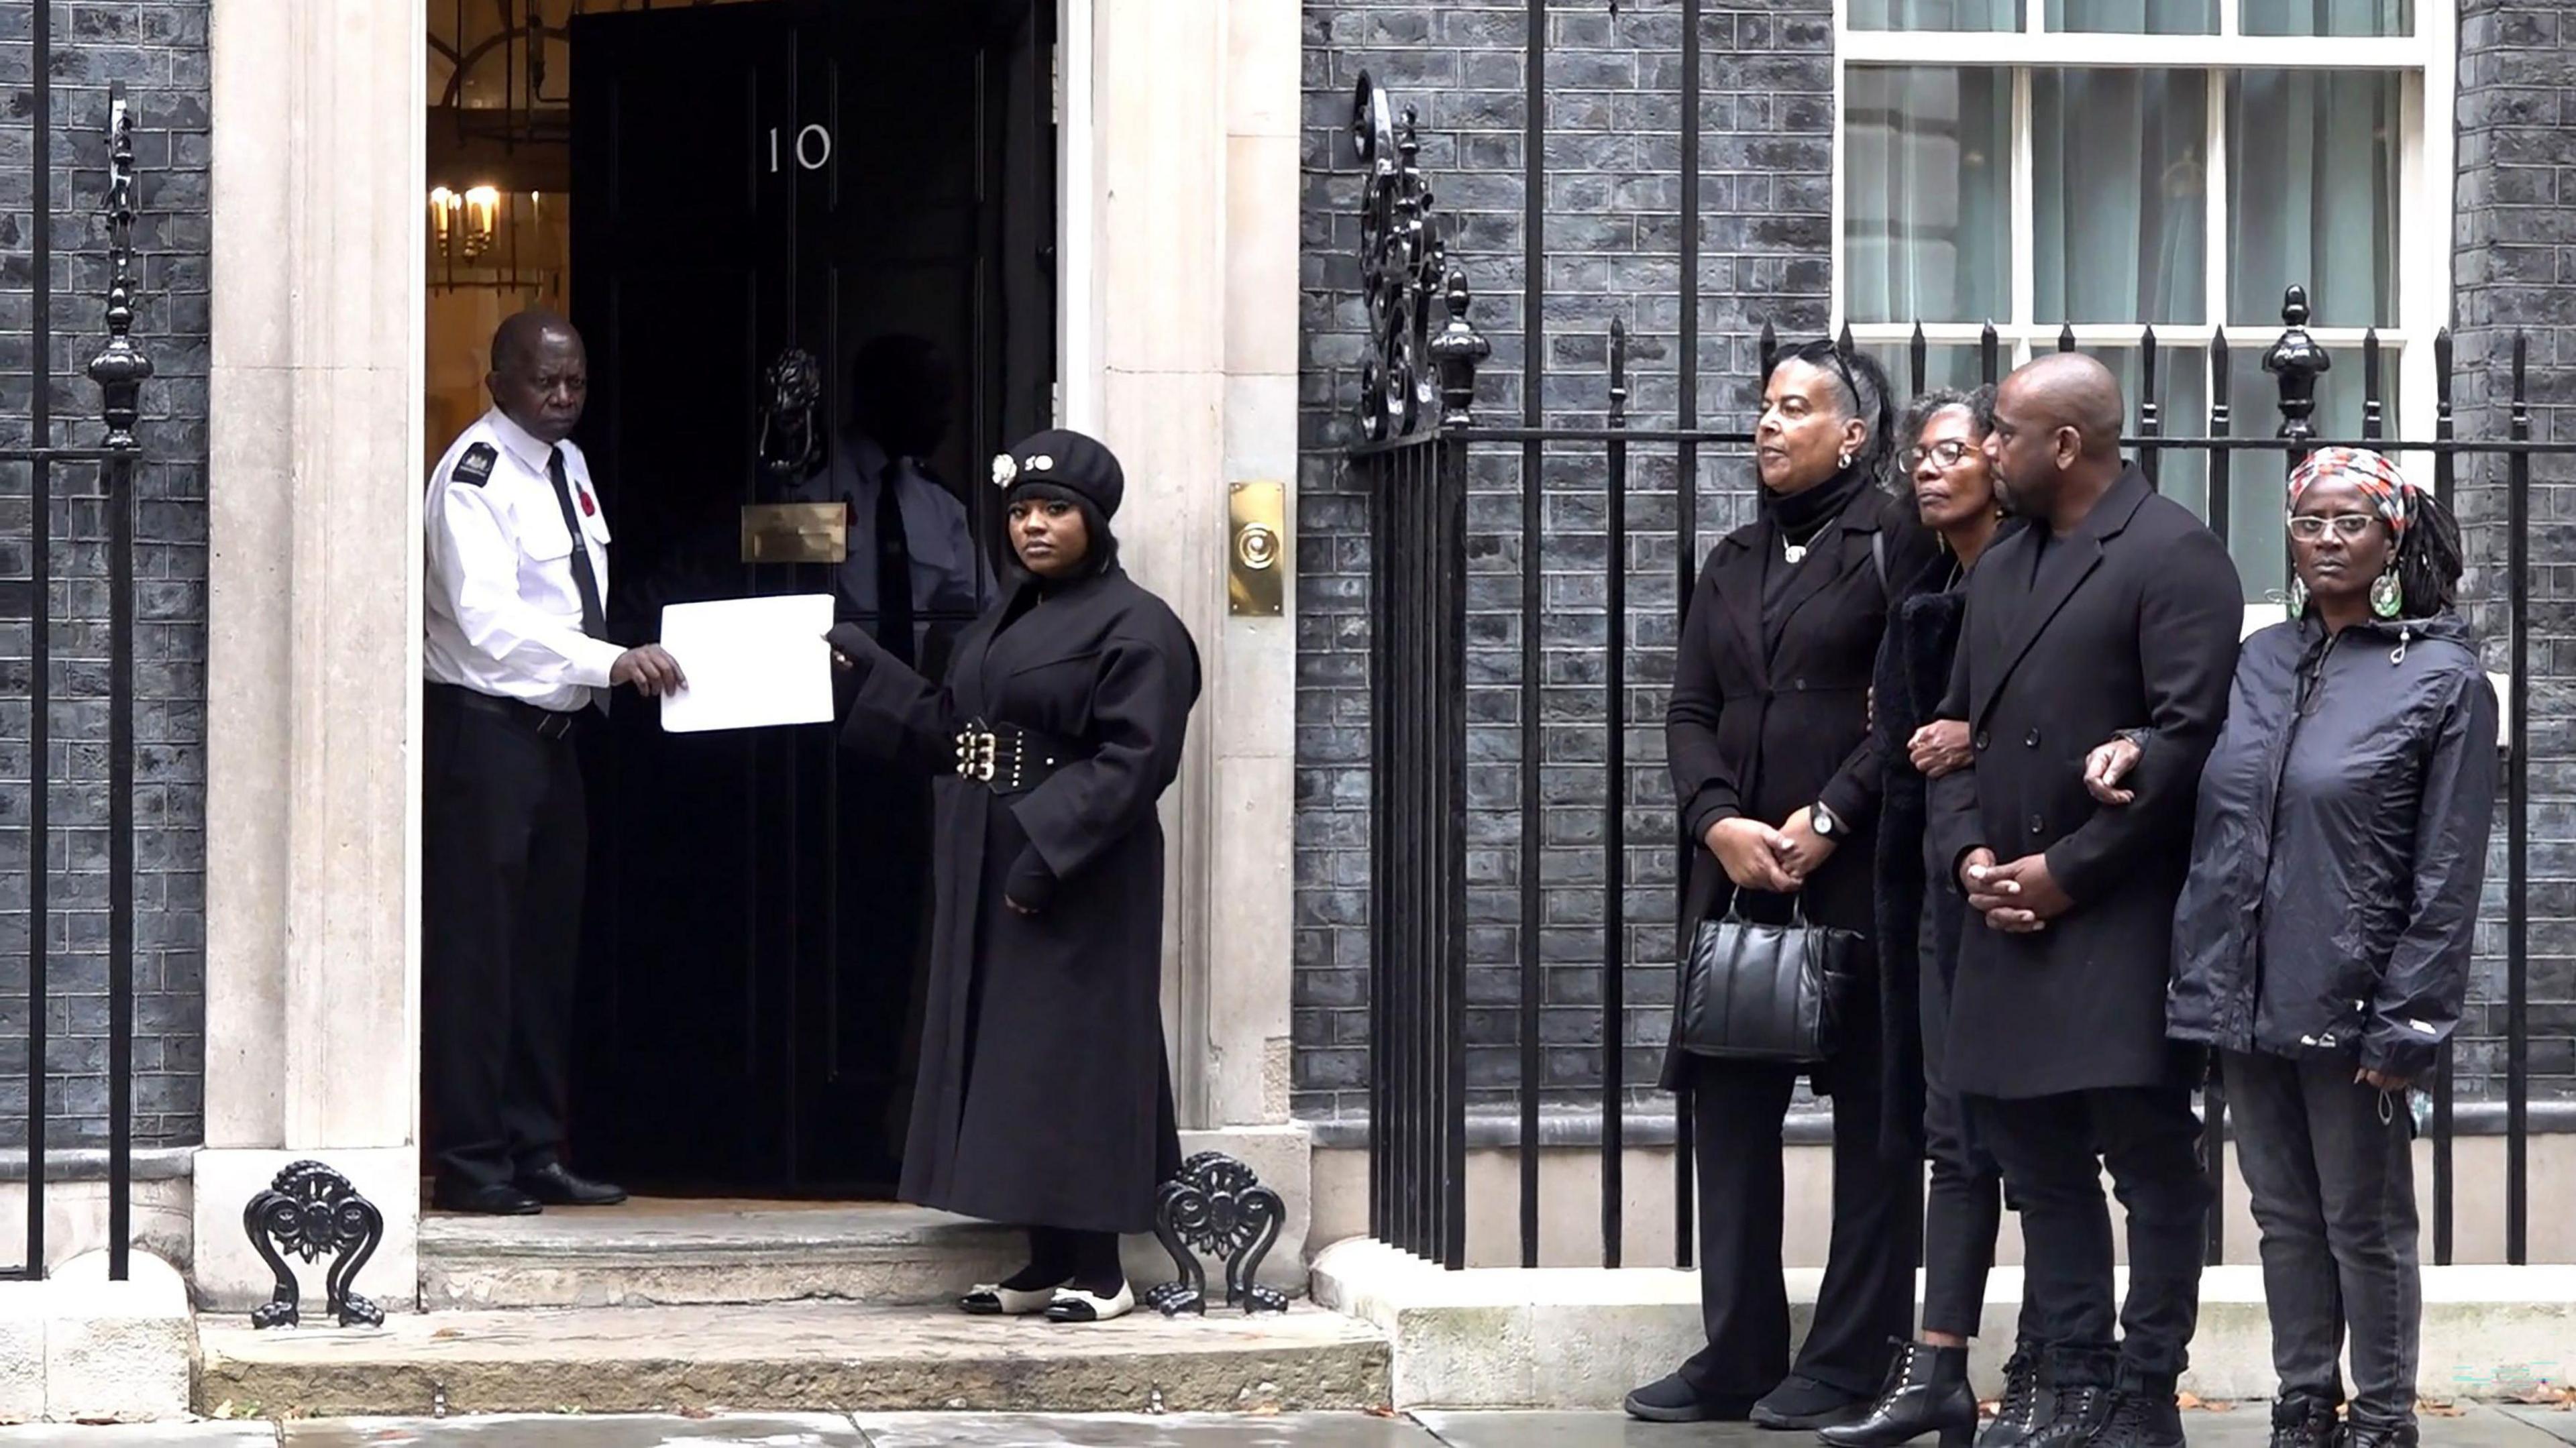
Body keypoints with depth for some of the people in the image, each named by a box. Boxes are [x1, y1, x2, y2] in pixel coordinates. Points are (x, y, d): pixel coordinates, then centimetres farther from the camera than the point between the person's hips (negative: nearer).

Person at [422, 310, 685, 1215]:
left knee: (547, 947, 11)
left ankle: (534, 1154, 17)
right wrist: (611, 662, -34)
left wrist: (610, 674, 8)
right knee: (474, 947, -7)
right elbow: (489, 618, -26)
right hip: (481, 727, -9)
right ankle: (470, 1164, -4)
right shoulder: (476, 476, -14)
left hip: (554, 727, 9)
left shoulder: (567, 467, 13)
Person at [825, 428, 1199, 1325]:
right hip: (988, 880, 9)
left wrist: (1045, 848, -24)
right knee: (1006, 1064, 9)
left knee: (1069, 1064, -7)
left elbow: (1132, 762, -18)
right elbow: (947, 731, 17)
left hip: (1076, 889, -9)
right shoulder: (1005, 619, 17)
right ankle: (1047, 1265, 14)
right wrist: (864, 670, 10)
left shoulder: (1134, 628, -10)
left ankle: (1098, 1272, -3)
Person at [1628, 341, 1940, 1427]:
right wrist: (1720, 822, -7)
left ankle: (1849, 1365, 3)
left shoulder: (1897, 544, -3)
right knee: (1730, 1109, 5)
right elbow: (1690, 713, 11)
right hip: (1738, 874, 7)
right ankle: (1738, 1353, 10)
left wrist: (1828, 819, -16)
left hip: (1859, 876, -6)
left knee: (1871, 1114, 0)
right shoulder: (1734, 562, 17)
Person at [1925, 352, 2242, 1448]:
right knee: (2040, 1167, 8)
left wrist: (2068, 869, -15)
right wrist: (1968, 852, 1)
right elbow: (1960, 725, 21)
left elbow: (2187, 734, -15)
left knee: (2150, 1162, -4)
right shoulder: (2000, 569, 19)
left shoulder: (2173, 555, -7)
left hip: (2124, 924, -8)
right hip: (2012, 923, 8)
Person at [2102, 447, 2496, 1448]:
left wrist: (2407, 1025, -12)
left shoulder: (2443, 681, -4)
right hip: (2246, 994, 5)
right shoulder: (2259, 661, 10)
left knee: (2364, 1225, 3)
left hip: (2346, 1007, -5)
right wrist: (2132, 755, 0)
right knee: (2286, 1218, 12)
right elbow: (2206, 799, 22)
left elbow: (2447, 876, -7)